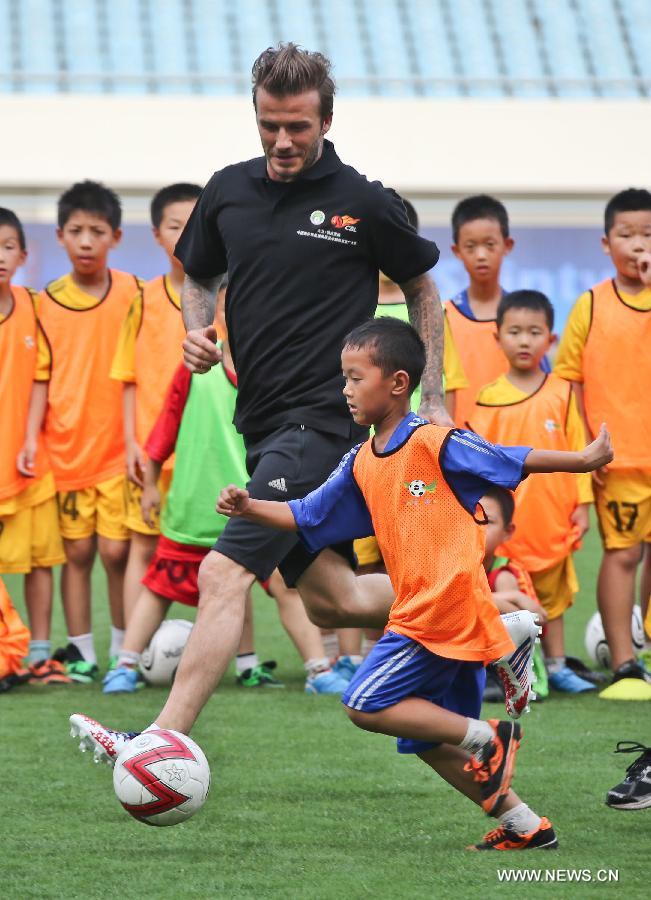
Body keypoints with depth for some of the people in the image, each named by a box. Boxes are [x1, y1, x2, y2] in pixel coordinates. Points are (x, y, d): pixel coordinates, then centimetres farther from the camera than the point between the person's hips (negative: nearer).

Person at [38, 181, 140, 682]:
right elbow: (40, 378, 7)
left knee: (116, 550, -5)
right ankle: (81, 653, 12)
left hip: (116, 449, -2)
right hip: (65, 448, 2)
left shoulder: (131, 294, 0)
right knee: (77, 552, 5)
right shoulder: (47, 302, 4)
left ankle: (124, 652, 9)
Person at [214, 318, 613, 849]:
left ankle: (487, 738, -4)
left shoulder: (435, 443, -10)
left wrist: (584, 461, -8)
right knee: (427, 740, 12)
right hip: (419, 615, 9)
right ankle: (524, 825, 18)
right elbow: (306, 518, 16)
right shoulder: (360, 465, 12)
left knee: (366, 705, -12)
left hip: (447, 604, -9)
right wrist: (250, 508, 2)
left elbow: (515, 462, -5)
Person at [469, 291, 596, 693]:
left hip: (552, 520, 2)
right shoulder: (489, 399, -2)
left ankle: (557, 666, 20)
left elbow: (578, 452, 5)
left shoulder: (562, 394, 1)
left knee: (552, 596, 12)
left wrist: (582, 503, 2)